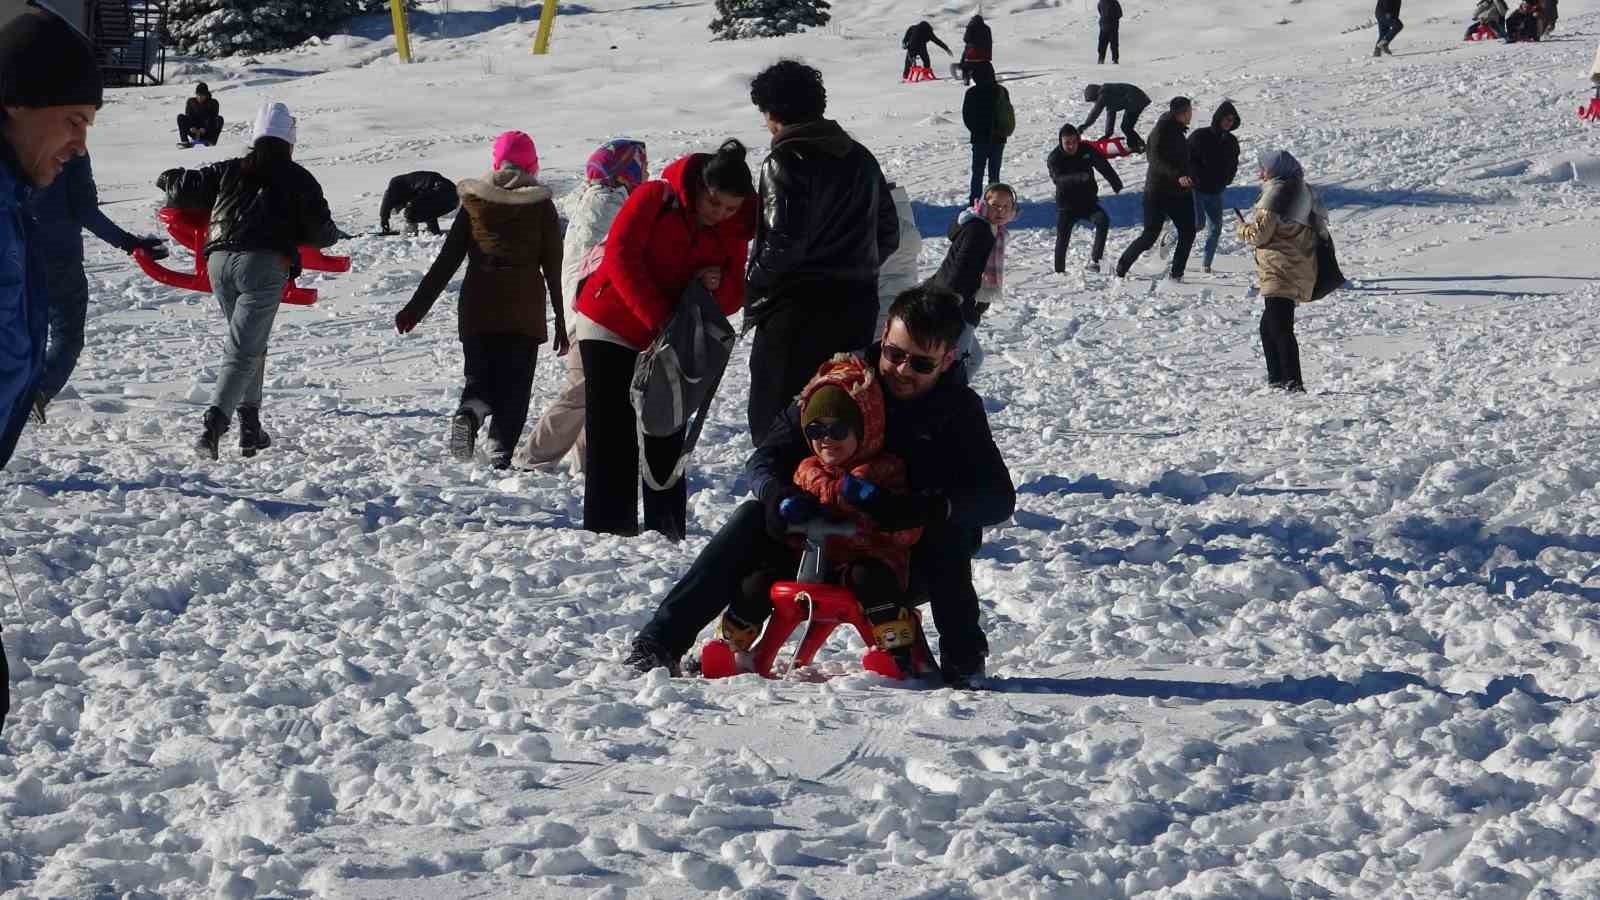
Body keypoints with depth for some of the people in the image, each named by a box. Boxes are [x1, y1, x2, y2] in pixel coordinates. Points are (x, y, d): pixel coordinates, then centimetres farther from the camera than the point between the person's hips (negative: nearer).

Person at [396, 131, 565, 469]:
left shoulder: (474, 202, 4)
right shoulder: (541, 206, 1)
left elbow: (446, 261, 3)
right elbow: (554, 268, 1)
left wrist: (416, 308, 7)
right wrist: (562, 323, 8)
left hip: (478, 308, 1)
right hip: (525, 312, -1)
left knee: (479, 377, 11)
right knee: (514, 386, 4)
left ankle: (468, 413, -20)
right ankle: (501, 451, -12)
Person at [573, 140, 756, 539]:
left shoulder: (733, 231, -1)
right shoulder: (656, 198, -17)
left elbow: (736, 295, 1)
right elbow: (620, 257, -23)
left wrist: (719, 286, -25)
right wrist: (660, 319, -28)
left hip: (671, 341, 4)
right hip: (611, 327, -4)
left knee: (666, 439, 3)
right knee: (612, 437, -5)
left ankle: (667, 532, 6)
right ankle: (607, 528, -5)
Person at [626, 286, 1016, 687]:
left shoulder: (959, 410, -9)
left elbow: (999, 497, -18)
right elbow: (766, 458, -6)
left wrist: (931, 508, -38)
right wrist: (776, 495, -31)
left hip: (910, 565, -2)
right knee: (757, 515, -22)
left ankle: (963, 658, -21)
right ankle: (658, 644, -27)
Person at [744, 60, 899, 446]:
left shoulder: (787, 161, -13)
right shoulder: (860, 157, 11)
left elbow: (783, 241, -21)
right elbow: (888, 233, 16)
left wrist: (754, 293, -8)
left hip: (798, 311, -7)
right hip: (858, 306, 7)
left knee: (774, 420, -1)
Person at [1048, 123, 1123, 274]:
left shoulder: (1086, 150, -6)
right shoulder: (1054, 158, -14)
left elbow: (1104, 166, 9)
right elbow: (1058, 179, -32)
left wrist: (1117, 184, 20)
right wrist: (1078, 178, -49)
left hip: (1089, 202, 1)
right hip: (1066, 205, -1)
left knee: (1103, 220, -24)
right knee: (1062, 239, 0)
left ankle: (1094, 259, -22)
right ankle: (1059, 272, 14)